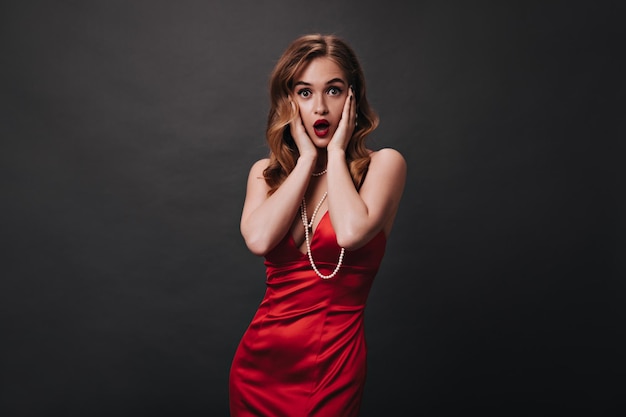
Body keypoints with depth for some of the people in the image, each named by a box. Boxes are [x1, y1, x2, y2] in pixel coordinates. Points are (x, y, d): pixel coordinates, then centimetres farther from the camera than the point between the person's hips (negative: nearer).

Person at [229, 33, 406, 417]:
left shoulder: (383, 164, -5)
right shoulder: (266, 172, 5)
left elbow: (351, 233, -25)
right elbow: (258, 239, -15)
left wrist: (335, 152, -12)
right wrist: (307, 157, -9)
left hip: (332, 362, -3)